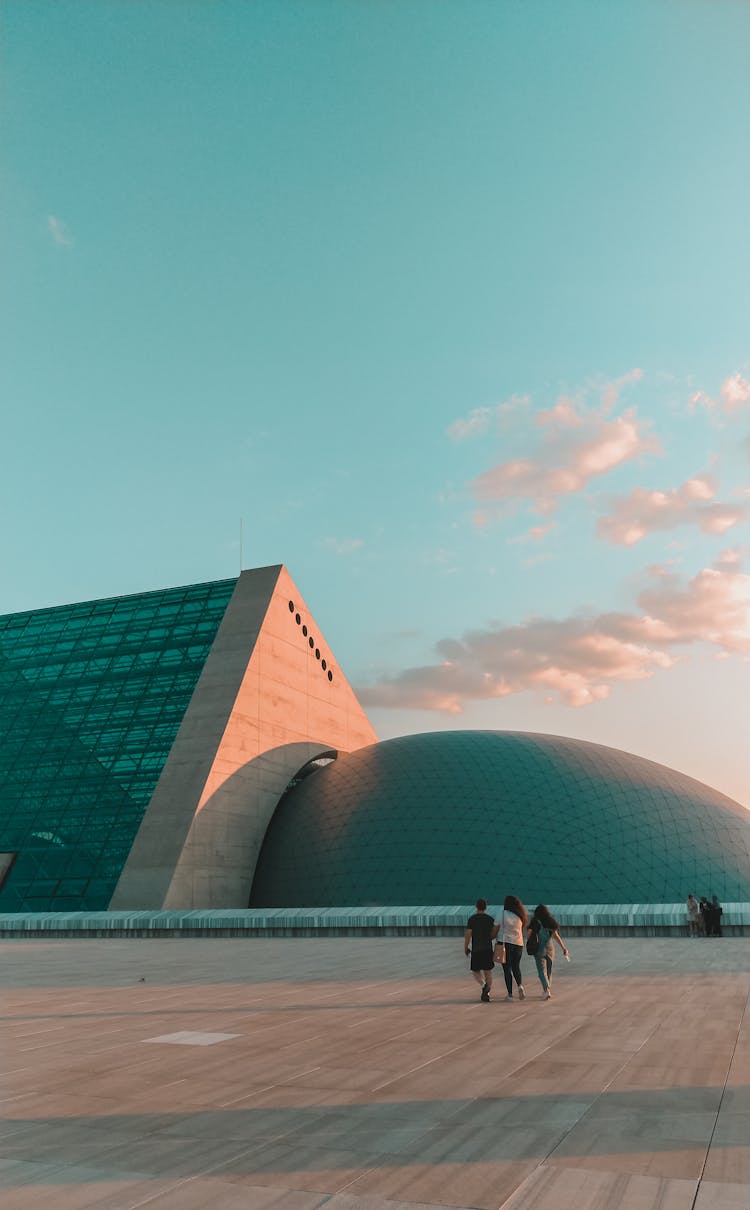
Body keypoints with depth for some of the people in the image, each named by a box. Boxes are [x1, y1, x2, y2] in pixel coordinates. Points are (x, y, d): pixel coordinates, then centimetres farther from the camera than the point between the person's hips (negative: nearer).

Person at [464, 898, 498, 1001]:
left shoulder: (472, 919, -5)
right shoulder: (491, 919, 3)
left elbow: (468, 934, -8)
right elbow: (495, 934, 2)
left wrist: (465, 948, 2)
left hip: (476, 949, -3)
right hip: (488, 948, 3)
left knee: (475, 970, 8)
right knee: (487, 971, 10)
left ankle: (484, 985, -16)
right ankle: (486, 993, 5)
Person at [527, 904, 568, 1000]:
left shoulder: (535, 922, -4)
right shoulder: (551, 922, 6)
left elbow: (528, 933, -17)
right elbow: (556, 936, -3)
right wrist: (564, 949, -5)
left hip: (539, 950, -4)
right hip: (550, 949, 4)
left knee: (542, 971, -3)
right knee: (549, 971, 17)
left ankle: (547, 990, -21)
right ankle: (546, 991, 25)